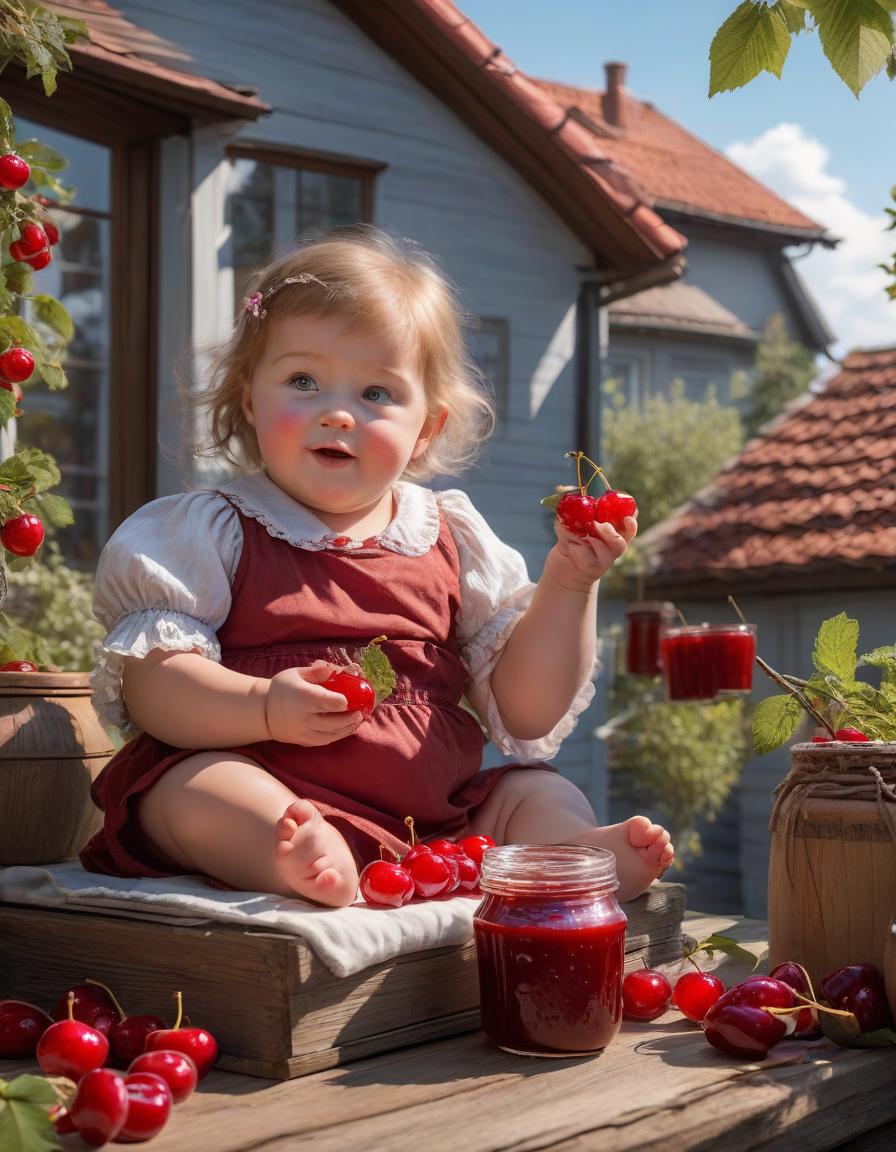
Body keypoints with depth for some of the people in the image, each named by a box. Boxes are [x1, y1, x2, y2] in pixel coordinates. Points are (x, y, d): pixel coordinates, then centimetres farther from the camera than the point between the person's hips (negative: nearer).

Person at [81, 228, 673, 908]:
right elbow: (146, 685, -8)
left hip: (437, 813, 5)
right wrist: (265, 707, -25)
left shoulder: (452, 538, 13)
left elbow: (527, 711, 12)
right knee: (192, 788, -30)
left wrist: (568, 584, -1)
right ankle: (303, 861, -56)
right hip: (272, 798, -4)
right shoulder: (213, 532, 4)